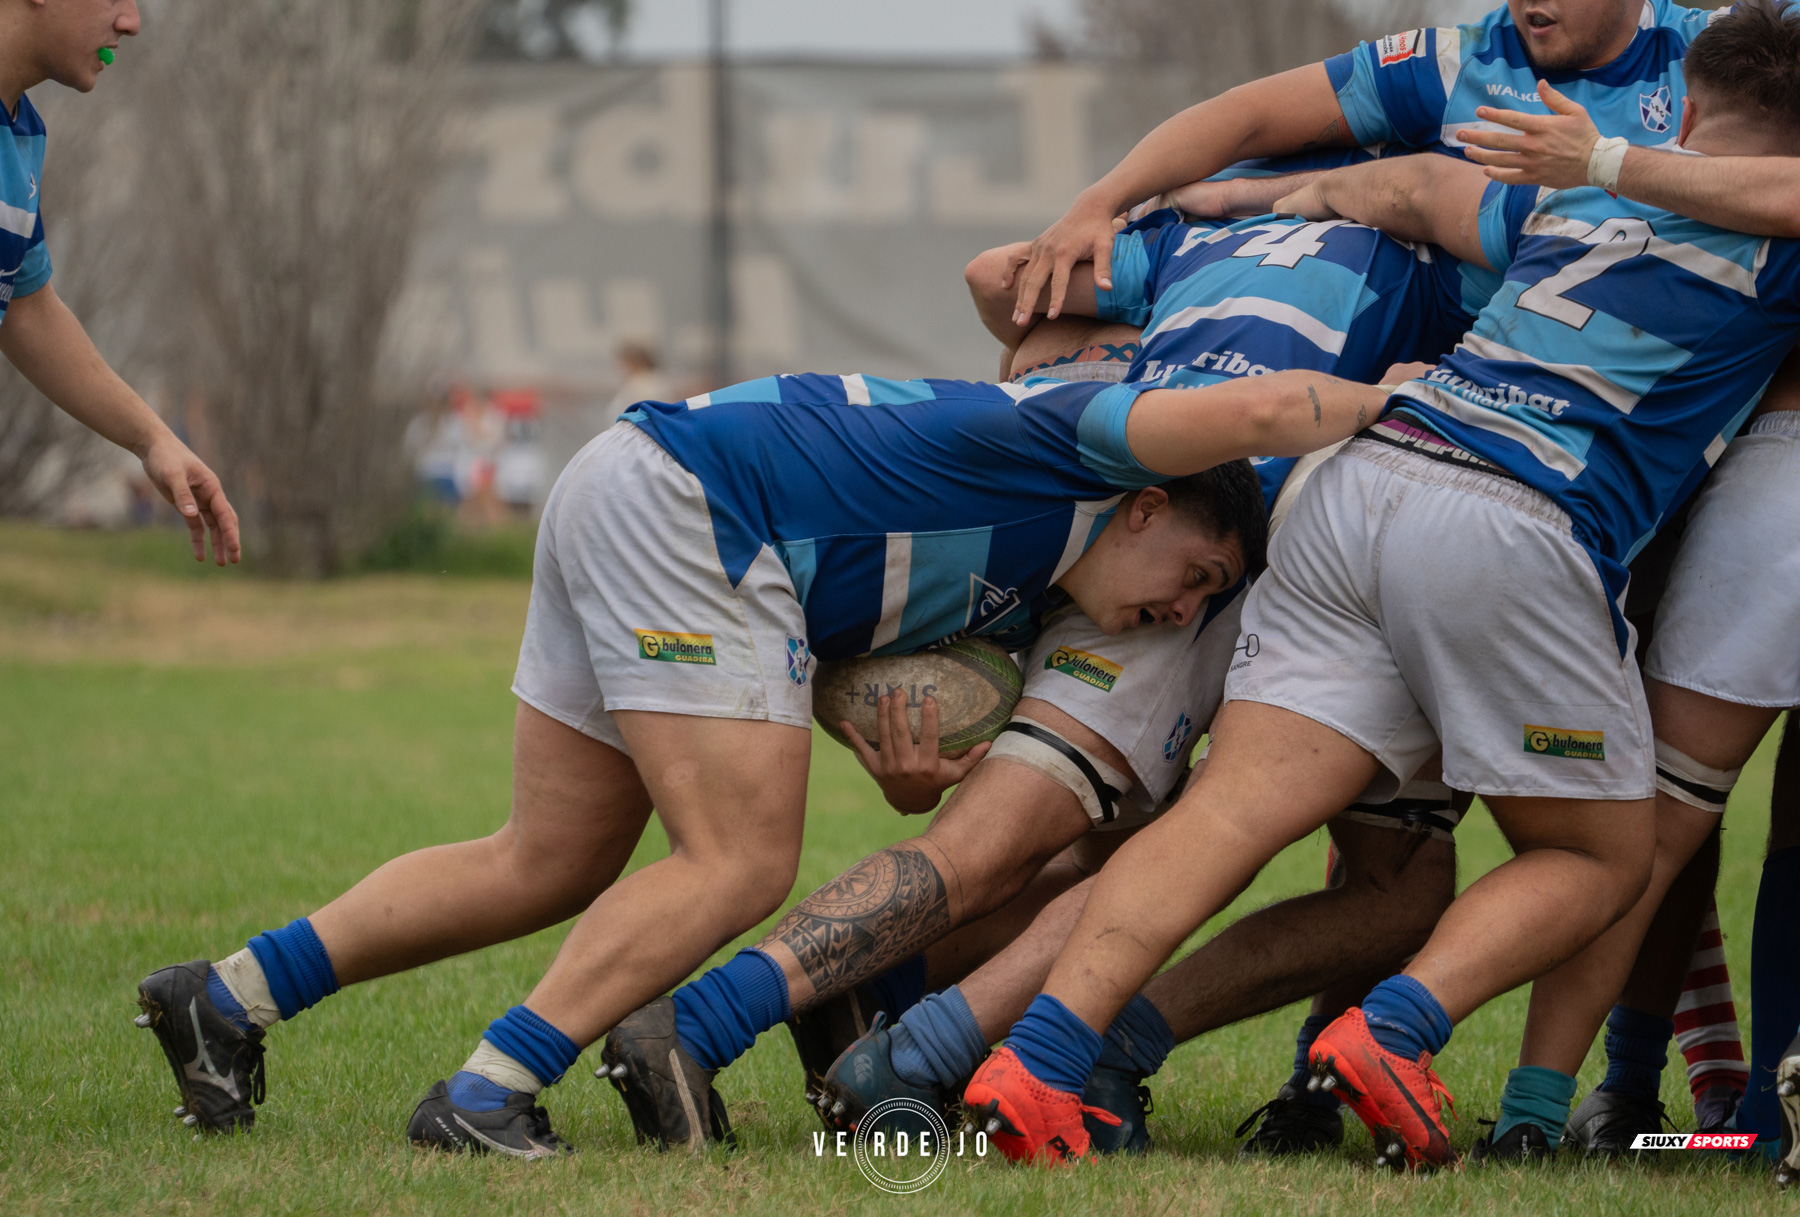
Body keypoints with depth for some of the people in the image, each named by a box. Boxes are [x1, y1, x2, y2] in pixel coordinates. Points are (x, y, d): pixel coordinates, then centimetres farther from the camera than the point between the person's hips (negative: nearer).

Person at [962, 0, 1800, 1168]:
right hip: (1517, 533, -6)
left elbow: (1417, 185, 40)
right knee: (1604, 859, 12)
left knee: (1232, 810, -4)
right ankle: (1396, 1029, -12)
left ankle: (1041, 1049, -23)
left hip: (1360, 482, 6)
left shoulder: (1575, 198, 27)